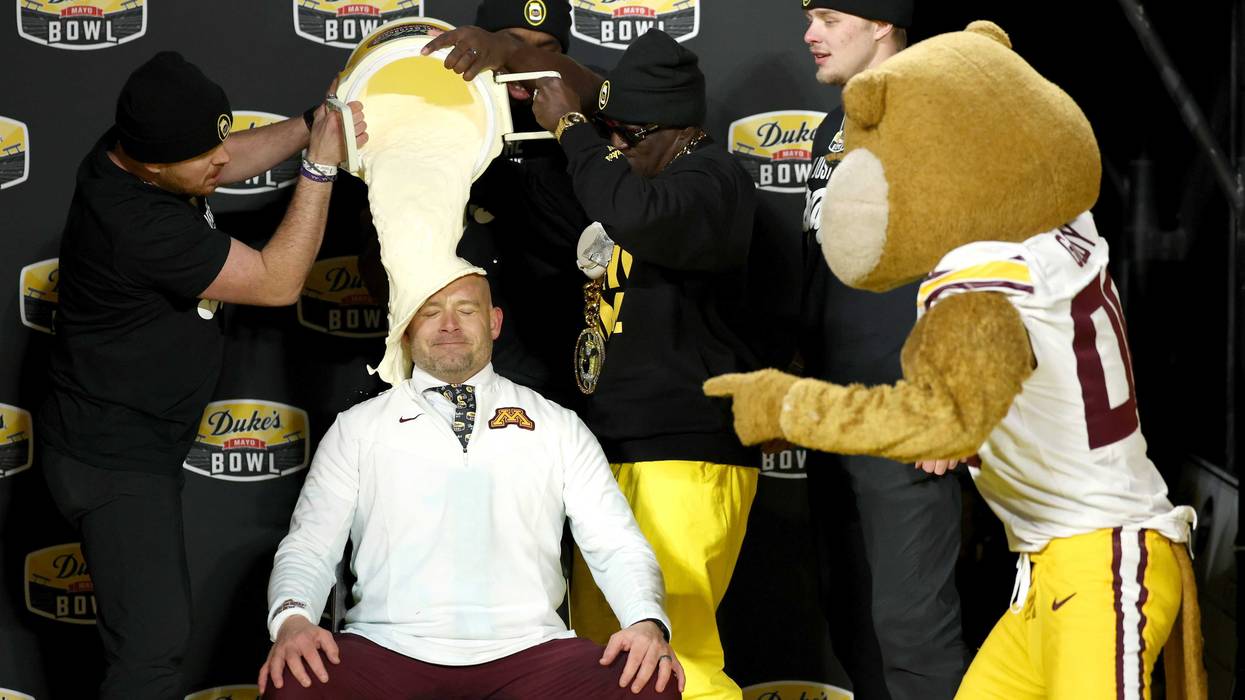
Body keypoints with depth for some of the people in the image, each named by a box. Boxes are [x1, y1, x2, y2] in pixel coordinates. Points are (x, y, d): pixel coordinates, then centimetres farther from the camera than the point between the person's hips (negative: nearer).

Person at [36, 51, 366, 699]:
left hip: (139, 440, 10)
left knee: (152, 627, 19)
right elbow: (277, 281, -22)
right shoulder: (137, 226, -32)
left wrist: (314, 122, 0)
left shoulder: (129, 146, -5)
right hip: (113, 461, -10)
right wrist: (321, 163, -20)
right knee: (154, 645, -13)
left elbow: (237, 157, 15)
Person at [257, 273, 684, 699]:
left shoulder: (559, 428, 17)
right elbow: (308, 547, 9)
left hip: (525, 650, 1)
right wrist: (292, 618, -14)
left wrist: (646, 622, -11)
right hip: (387, 648, 0)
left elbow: (617, 545, 11)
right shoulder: (357, 430, 15)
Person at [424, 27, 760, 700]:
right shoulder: (632, 160, 13)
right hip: (613, 455, 9)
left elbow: (636, 216, -33)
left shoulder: (713, 182, -13)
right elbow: (580, 85, 24)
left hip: (685, 463, -9)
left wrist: (570, 127, -18)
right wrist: (502, 50, 4)